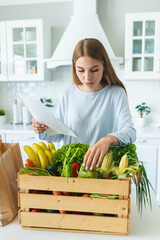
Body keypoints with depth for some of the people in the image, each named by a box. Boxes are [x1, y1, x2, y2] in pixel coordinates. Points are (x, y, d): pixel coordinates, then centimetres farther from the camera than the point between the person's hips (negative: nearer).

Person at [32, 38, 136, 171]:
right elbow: (59, 134, 11)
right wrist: (44, 131, -10)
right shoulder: (68, 94, 5)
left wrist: (108, 140, -33)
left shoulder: (116, 93, -4)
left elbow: (130, 131, -14)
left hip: (104, 164, -4)